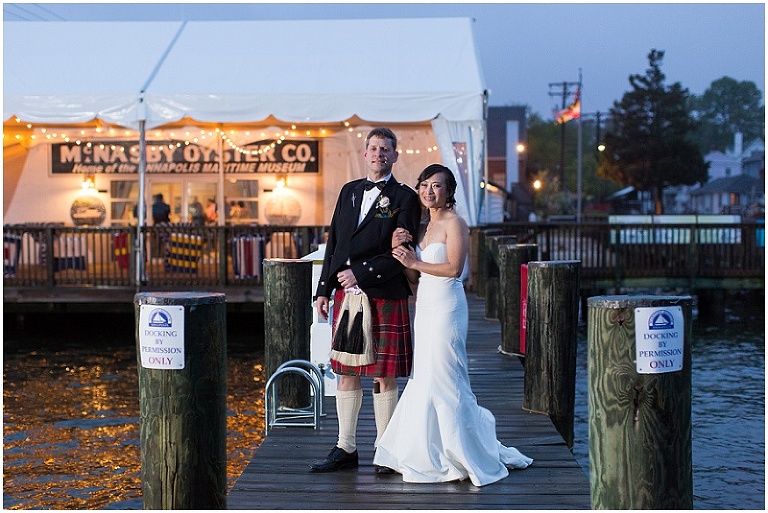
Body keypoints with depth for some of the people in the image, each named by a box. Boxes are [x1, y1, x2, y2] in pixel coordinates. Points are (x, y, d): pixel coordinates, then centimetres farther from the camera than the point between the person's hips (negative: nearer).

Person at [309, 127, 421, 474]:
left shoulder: (405, 198, -2)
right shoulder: (349, 191, 15)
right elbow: (334, 241, 15)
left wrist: (360, 274, -13)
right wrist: (323, 290, 10)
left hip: (384, 297, -5)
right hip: (346, 296, 5)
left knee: (384, 376, 2)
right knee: (346, 373, 8)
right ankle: (346, 449, 17)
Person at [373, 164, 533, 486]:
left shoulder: (454, 223, -8)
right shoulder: (424, 226, 16)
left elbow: (454, 268, -19)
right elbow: (414, 277, 13)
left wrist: (415, 262, -15)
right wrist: (400, 250, -1)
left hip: (445, 307, -8)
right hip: (424, 306, 8)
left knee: (444, 380, -5)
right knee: (424, 379, 9)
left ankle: (464, 456, 7)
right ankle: (430, 454, 19)